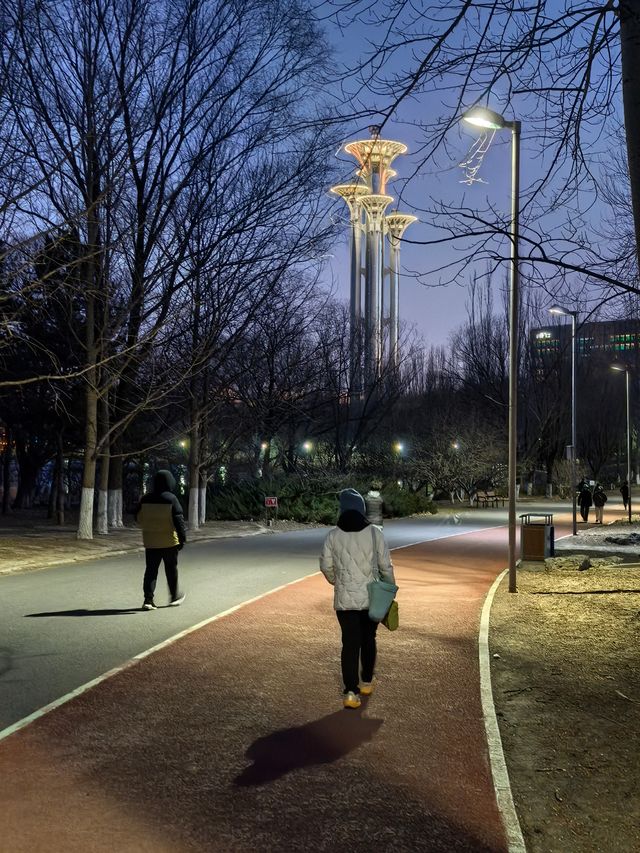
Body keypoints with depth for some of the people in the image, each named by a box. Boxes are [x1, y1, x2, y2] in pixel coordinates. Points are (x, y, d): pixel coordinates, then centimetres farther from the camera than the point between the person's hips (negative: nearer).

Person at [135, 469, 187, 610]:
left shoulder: (145, 499, 0)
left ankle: (148, 599, -5)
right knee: (171, 568, 13)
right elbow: (179, 520, -13)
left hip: (150, 541, 3)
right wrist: (182, 539, -9)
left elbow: (138, 518, 7)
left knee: (151, 569, 5)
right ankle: (174, 596, 27)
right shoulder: (171, 499, -12)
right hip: (169, 541, -3)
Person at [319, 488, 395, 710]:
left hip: (344, 599, 0)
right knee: (368, 639, 19)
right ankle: (366, 682, 32)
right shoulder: (374, 532, -7)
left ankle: (351, 691, -6)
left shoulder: (333, 535, -5)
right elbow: (385, 565, -5)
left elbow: (326, 566, 0)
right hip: (371, 597, 1)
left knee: (350, 643, 3)